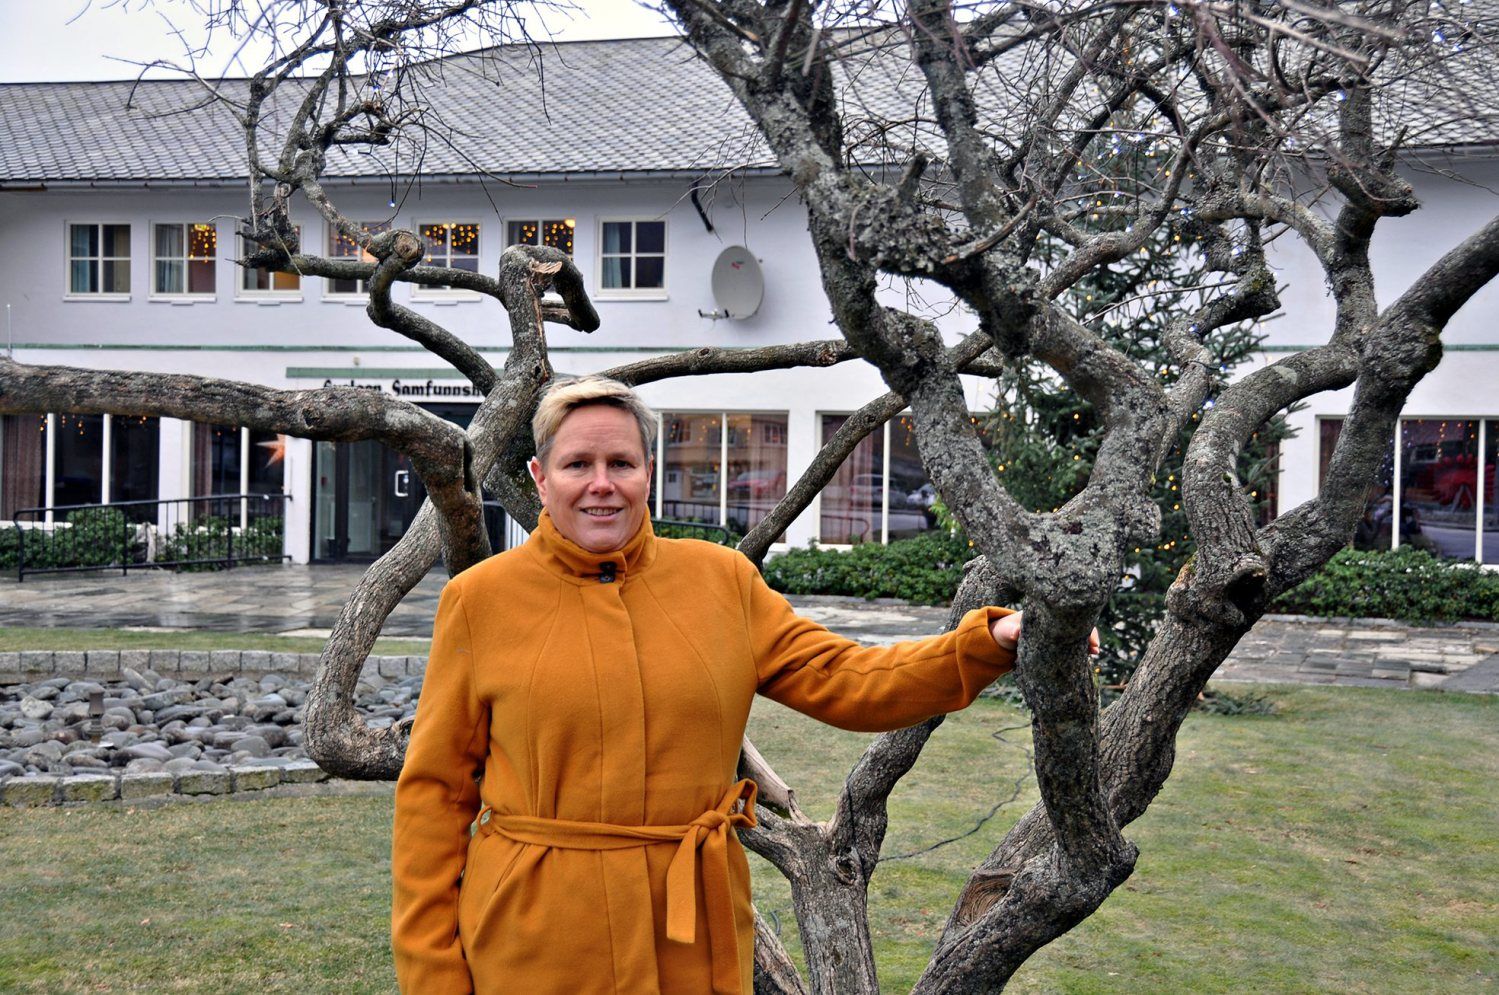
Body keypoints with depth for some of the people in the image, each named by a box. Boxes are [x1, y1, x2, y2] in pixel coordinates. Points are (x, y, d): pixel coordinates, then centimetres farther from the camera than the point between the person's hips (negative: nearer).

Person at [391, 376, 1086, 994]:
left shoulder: (720, 579, 3)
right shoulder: (481, 599, -4)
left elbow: (845, 680, 1)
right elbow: (435, 790, -1)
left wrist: (991, 642, -12)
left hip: (695, 931, 2)